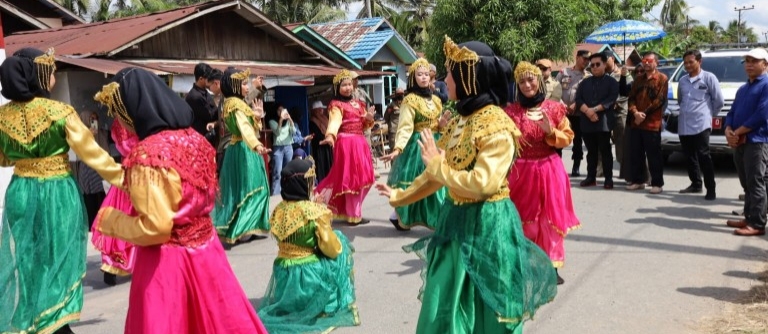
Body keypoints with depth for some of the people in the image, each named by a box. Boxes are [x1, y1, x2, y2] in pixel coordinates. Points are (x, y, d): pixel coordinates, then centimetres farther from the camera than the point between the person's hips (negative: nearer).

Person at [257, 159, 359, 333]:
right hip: (309, 277, -7)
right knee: (342, 245, 16)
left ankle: (290, 303, 23)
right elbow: (332, 250, -14)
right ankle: (335, 303, 21)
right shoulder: (315, 211, -19)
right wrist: (325, 223, 4)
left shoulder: (278, 211, -2)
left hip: (283, 277, 7)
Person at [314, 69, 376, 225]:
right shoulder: (336, 105, -7)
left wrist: (369, 119, -2)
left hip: (360, 142, 8)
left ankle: (350, 211, 25)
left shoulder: (358, 103, 17)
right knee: (352, 178, -5)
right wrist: (330, 136, -44)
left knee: (360, 178, 11)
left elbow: (363, 125, 20)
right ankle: (354, 215, 4)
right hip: (346, 143, -8)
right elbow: (334, 122, -25)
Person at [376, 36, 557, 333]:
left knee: (487, 310, 7)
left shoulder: (497, 126, -18)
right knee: (449, 308, 17)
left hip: (487, 225, -8)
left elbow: (483, 183, -27)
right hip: (456, 220, 8)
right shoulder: (459, 121, 7)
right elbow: (436, 174, 16)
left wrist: (437, 164, -16)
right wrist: (400, 196, 22)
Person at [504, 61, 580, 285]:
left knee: (550, 217, 4)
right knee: (522, 218, 4)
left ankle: (551, 265, 13)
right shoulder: (510, 110, 1)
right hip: (520, 171, 0)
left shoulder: (554, 108, 1)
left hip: (549, 170, 1)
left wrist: (551, 131, -14)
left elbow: (567, 138, 3)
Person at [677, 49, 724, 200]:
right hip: (684, 125, 6)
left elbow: (719, 101, 0)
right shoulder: (682, 80, 16)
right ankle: (696, 184, 23)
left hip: (701, 124, -6)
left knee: (703, 156, -10)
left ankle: (711, 189, -6)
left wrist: (709, 114, 7)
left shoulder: (709, 78, -1)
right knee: (690, 157, 11)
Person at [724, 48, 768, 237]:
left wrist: (737, 132, -12)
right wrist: (729, 131, -4)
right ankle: (749, 218, 20)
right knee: (747, 184, 13)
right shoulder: (743, 89, 20)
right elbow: (732, 113, 16)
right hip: (740, 142, 8)